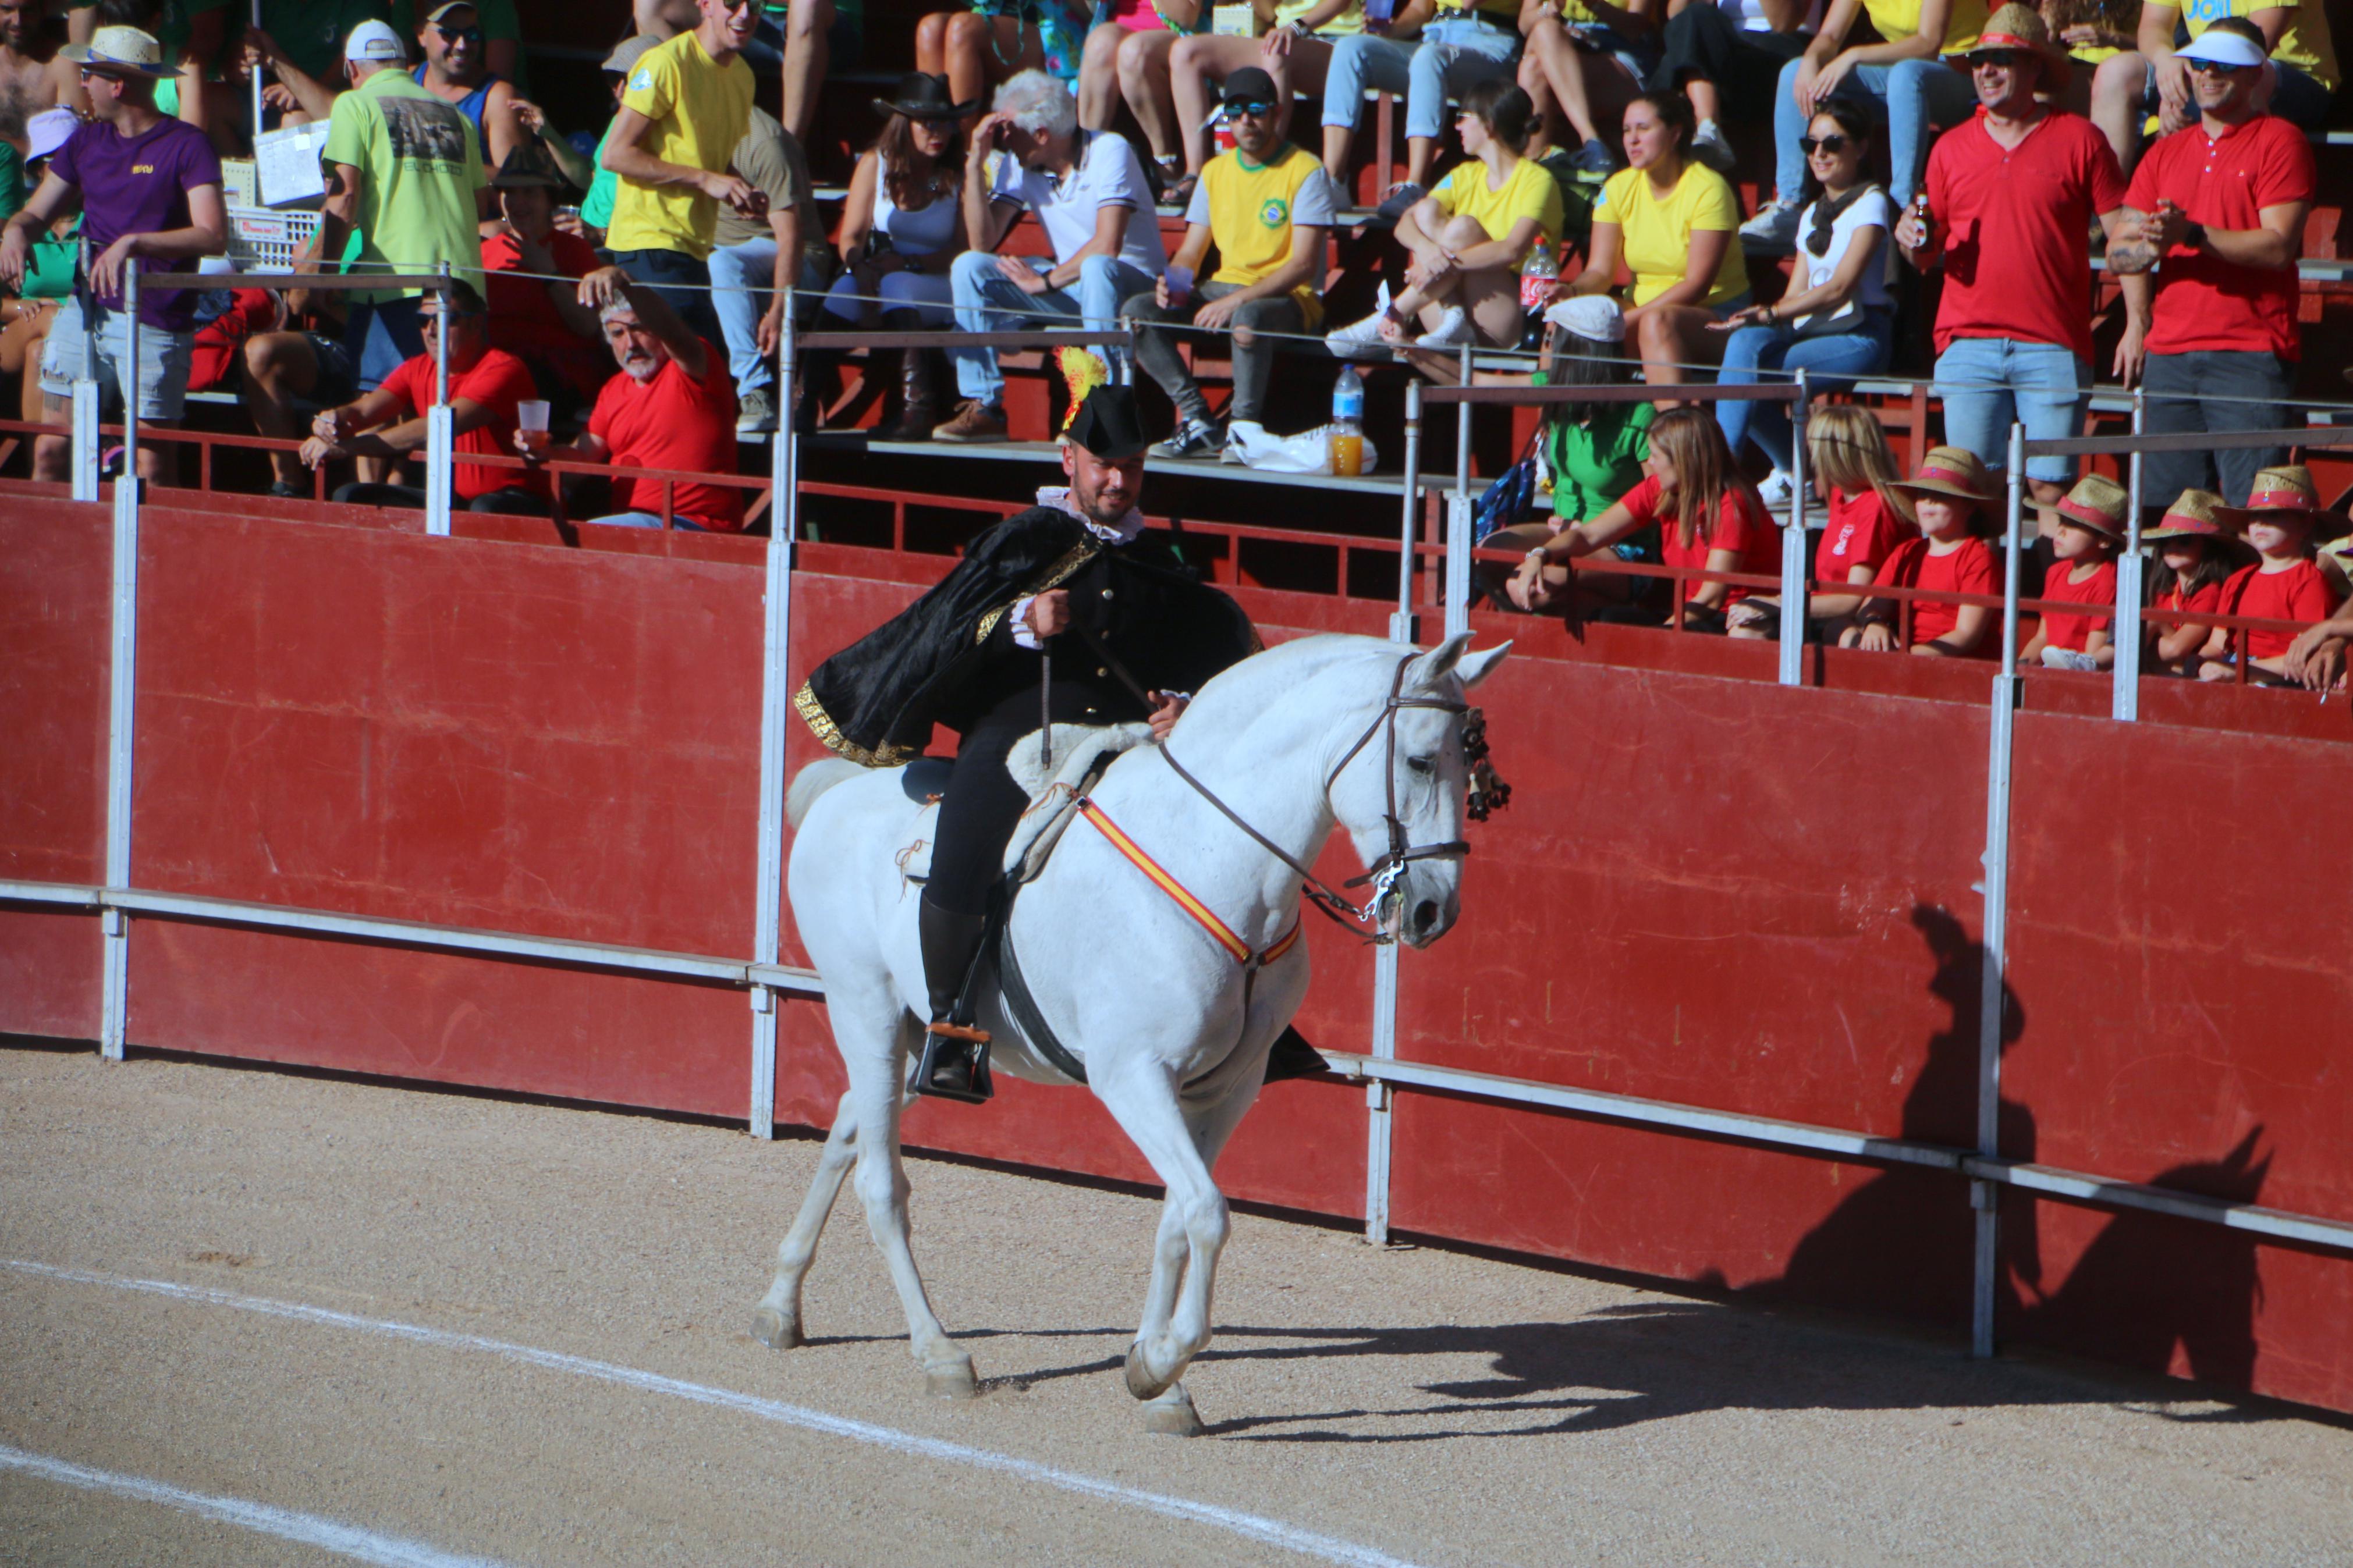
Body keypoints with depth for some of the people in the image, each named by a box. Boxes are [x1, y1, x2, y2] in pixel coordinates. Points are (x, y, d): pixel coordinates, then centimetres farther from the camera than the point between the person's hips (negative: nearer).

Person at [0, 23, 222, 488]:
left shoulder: (186, 146, -7)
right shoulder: (87, 143, 14)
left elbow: (213, 236, -16)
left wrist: (134, 244, -26)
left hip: (153, 323, -6)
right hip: (84, 310, 6)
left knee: (153, 466, -4)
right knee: (49, 450, 2)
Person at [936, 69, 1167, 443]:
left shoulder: (1109, 152, -16)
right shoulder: (1018, 166, 2)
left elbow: (1106, 246, -25)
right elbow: (983, 243, -6)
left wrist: (1046, 281, -18)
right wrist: (976, 163, -11)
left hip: (1131, 285, -6)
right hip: (1068, 285, 6)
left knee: (1097, 268, -40)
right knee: (969, 267, -10)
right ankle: (983, 409, -13)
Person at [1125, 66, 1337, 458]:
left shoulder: (1305, 172, -6)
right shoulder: (1216, 172, 13)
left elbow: (1303, 266, -15)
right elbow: (1190, 253, 14)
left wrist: (1236, 301, -25)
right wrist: (1173, 281, -12)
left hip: (1288, 297, -6)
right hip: (1224, 288, 6)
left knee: (1247, 318, -41)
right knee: (1137, 311, -16)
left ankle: (1243, 426, -21)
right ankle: (1198, 421, -17)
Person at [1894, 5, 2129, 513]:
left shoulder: (2079, 139, 3)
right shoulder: (1952, 148, 13)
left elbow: (2122, 234, 3)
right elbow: (1928, 254, 19)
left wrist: (2137, 322, -6)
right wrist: (1913, 240, -5)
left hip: (2052, 346, -3)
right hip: (1967, 346, 3)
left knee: (2051, 486, -5)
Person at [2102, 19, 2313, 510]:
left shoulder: (2279, 142, 1)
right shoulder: (2165, 153, 18)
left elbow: (2279, 247, -9)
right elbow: (2117, 256, 13)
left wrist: (2192, 235, -19)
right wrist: (2148, 250, -10)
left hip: (2251, 354, -5)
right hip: (2169, 354, 6)